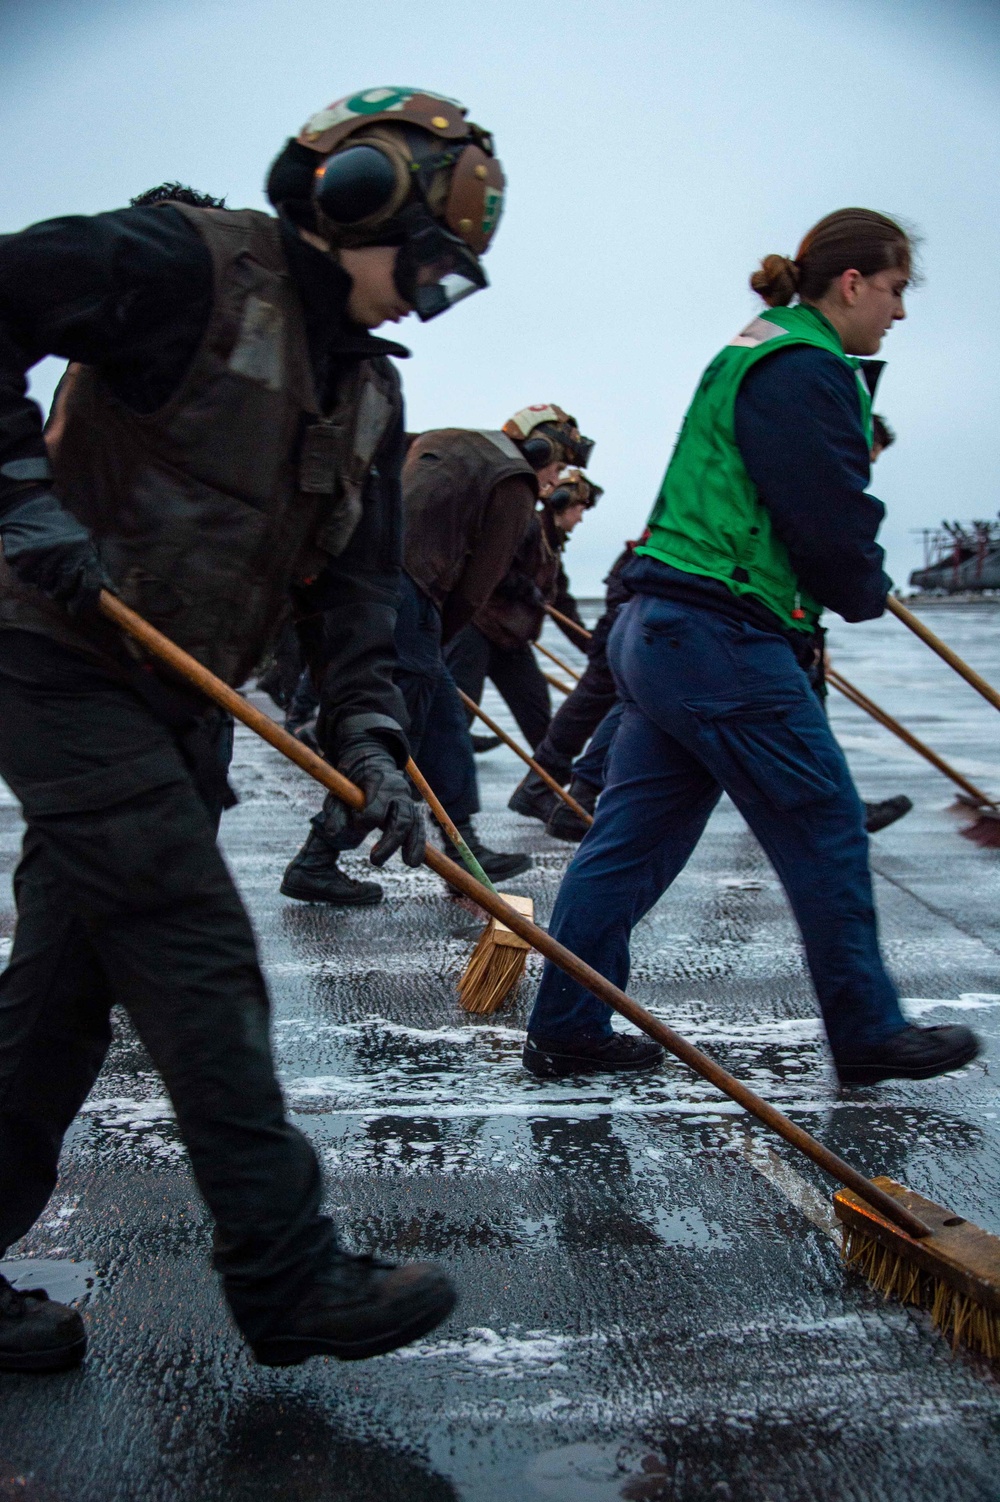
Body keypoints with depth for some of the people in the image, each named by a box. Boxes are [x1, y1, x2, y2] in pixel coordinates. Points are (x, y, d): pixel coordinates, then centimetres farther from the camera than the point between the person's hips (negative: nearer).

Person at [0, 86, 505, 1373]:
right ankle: (287, 1278, 0)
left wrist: (368, 737, -6)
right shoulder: (190, 266, -11)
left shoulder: (368, 391, 12)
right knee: (199, 962, -9)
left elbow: (359, 580, 7)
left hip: (177, 700, 8)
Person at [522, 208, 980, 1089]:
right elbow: (831, 524, -14)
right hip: (727, 642, -10)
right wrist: (868, 595, 5)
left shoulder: (752, 357, 22)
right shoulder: (805, 371, -11)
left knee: (633, 835, 10)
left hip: (662, 630, 10)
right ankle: (867, 1035, 16)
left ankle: (566, 1032, 15)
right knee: (827, 830, 2)